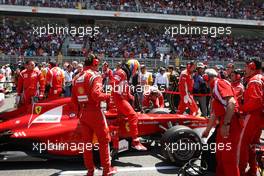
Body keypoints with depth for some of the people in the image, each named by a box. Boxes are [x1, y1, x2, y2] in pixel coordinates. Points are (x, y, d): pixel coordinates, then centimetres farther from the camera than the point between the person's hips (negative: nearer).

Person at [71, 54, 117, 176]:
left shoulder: (76, 77, 12)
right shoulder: (94, 76, -10)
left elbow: (73, 98, 11)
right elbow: (96, 95, -23)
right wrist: (108, 96, -6)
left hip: (82, 113, 7)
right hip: (94, 112, -7)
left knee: (87, 141, 12)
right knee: (103, 140, 4)